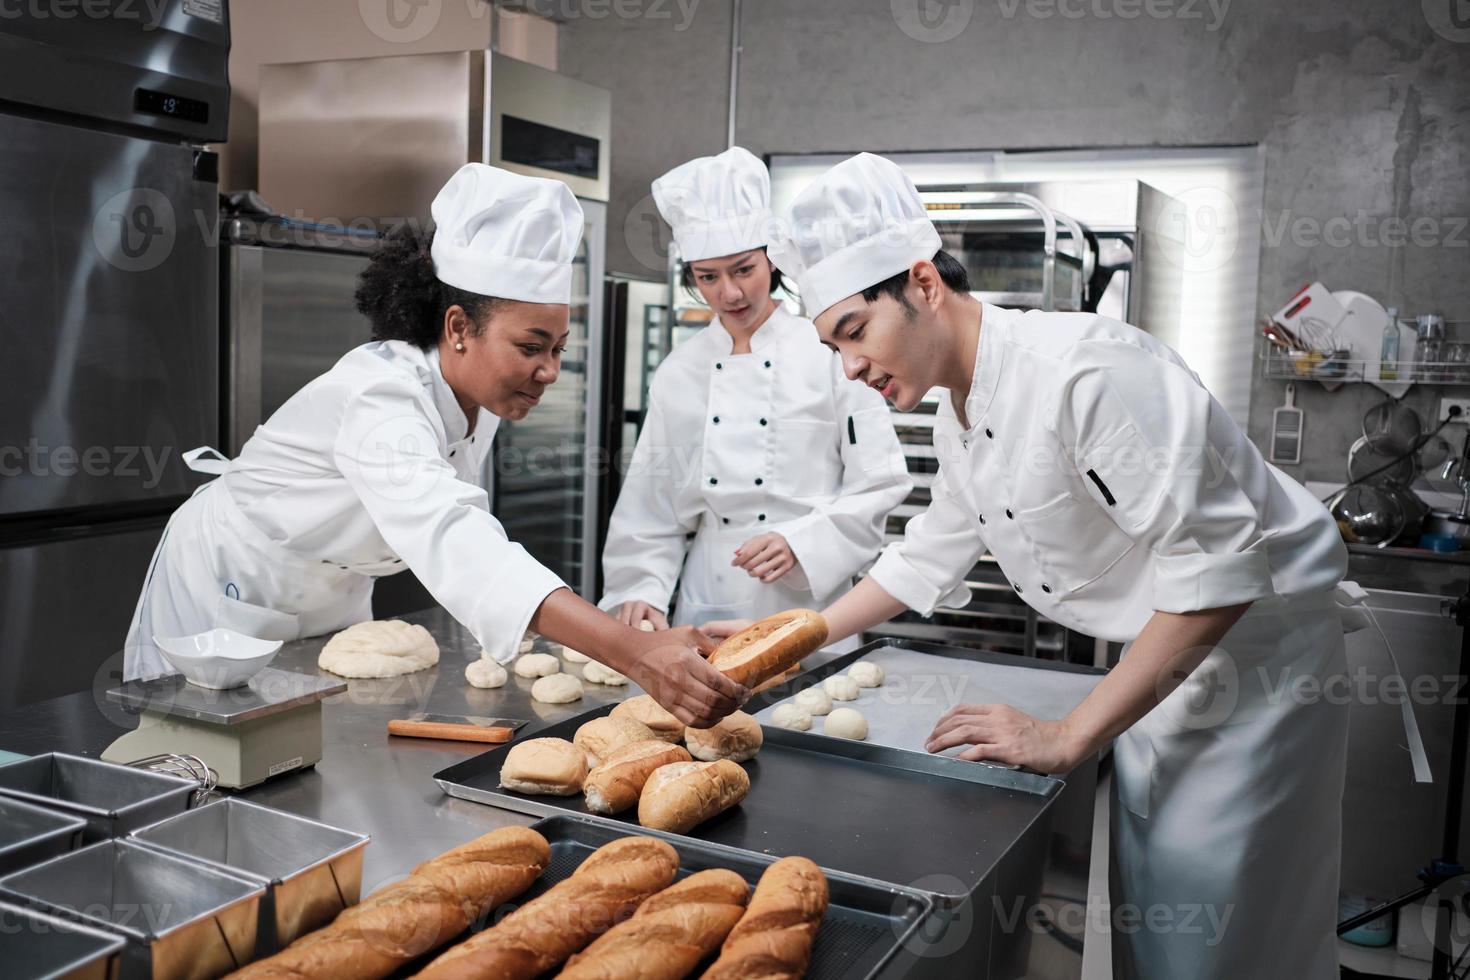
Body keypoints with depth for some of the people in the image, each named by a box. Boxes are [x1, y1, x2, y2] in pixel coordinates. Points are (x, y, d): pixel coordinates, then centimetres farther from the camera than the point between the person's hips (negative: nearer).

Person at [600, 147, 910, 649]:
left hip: (809, 610, -3)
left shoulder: (831, 354, -5)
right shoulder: (678, 372, 5)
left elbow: (880, 486, -6)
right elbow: (651, 506, 9)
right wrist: (641, 587, -4)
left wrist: (799, 544, -17)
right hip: (705, 615, 3)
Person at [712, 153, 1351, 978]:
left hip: (1257, 651, -8)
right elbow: (936, 552, 16)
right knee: (1143, 913, 18)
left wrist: (1069, 737, -27)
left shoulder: (1088, 369, -29)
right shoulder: (957, 415, 1)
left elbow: (1218, 570, -30)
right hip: (1163, 662, 8)